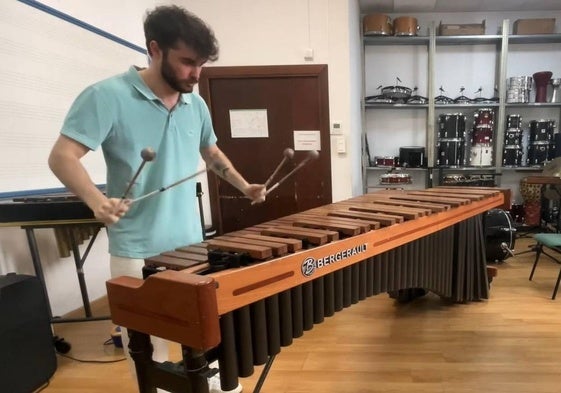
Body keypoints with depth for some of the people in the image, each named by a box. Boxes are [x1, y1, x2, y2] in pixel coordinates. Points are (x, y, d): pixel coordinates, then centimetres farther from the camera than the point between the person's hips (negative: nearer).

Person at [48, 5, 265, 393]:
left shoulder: (196, 105, 6)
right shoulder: (107, 96, -12)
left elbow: (212, 153, 20)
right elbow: (63, 156, -13)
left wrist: (244, 186, 8)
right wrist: (96, 199, -31)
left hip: (191, 244, 6)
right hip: (137, 252, -5)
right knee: (147, 343, 10)